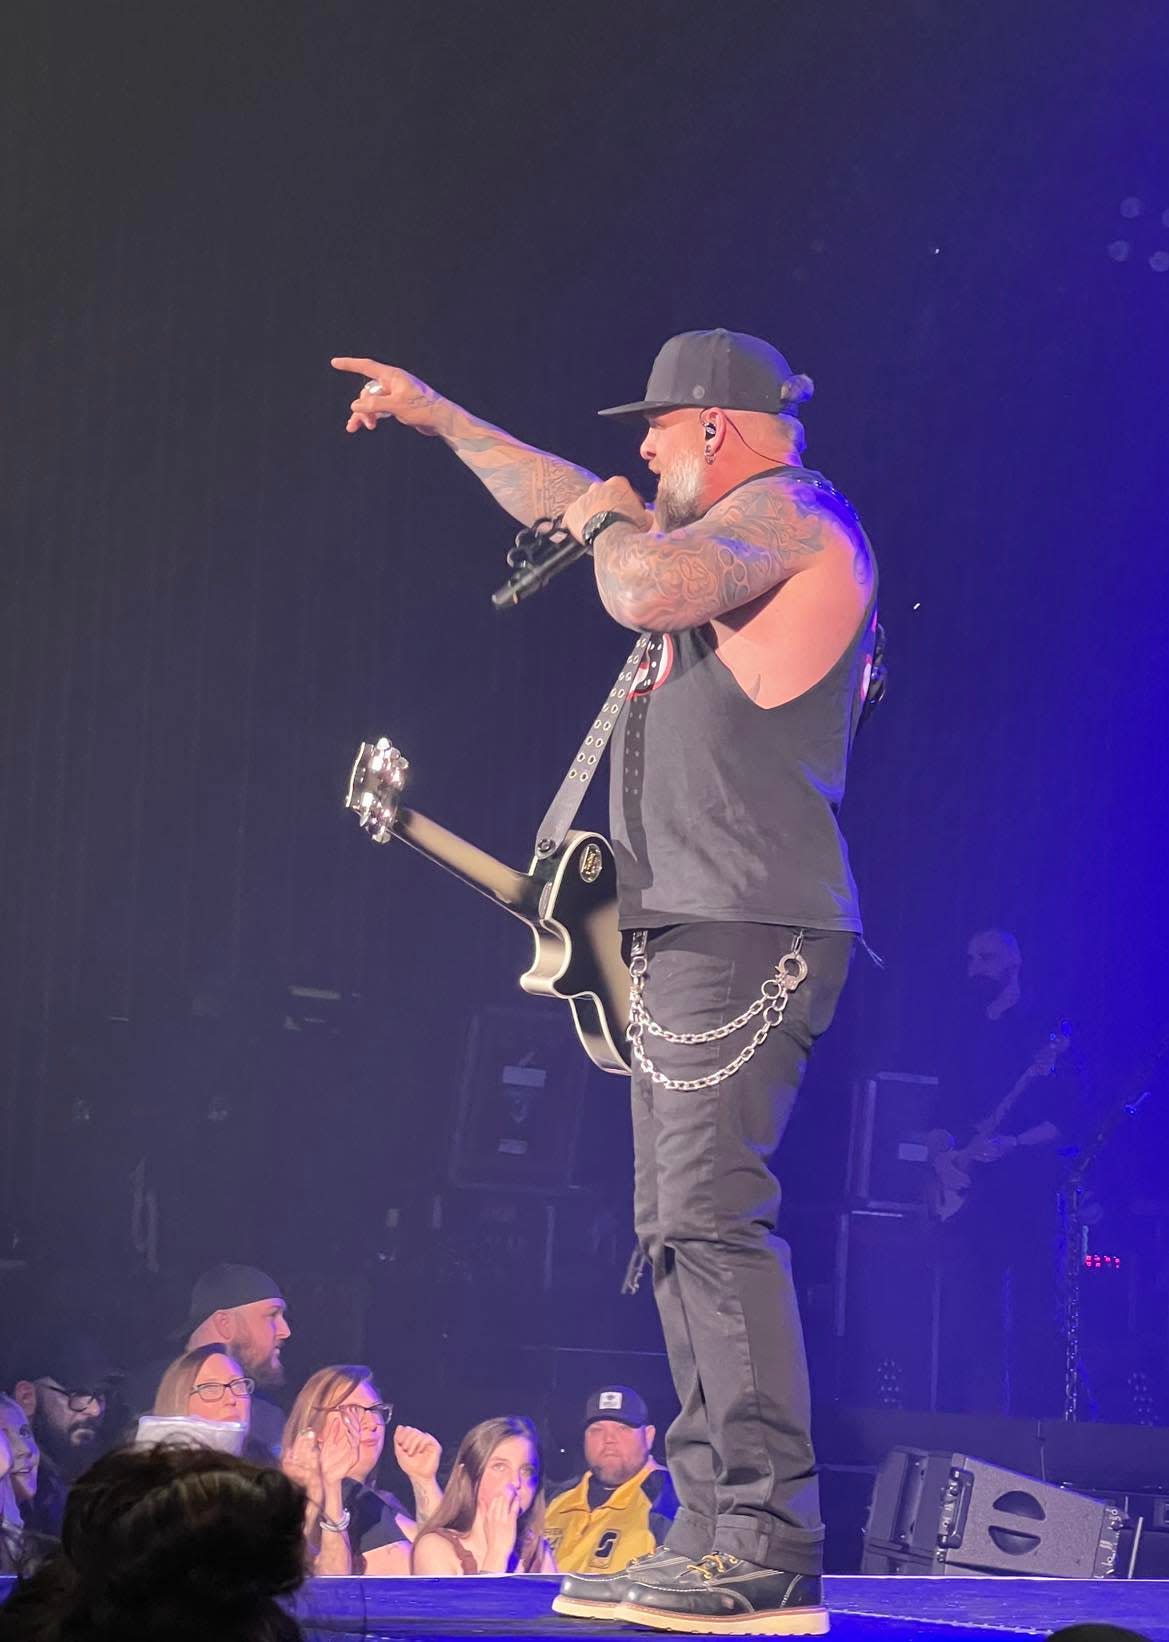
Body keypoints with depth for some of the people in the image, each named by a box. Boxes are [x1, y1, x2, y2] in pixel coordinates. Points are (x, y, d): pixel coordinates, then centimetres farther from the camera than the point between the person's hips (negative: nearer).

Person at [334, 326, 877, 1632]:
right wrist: (438, 417, 41)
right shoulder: (737, 531, 23)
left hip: (746, 932, -11)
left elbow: (645, 589, -27)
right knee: (677, 1227, 9)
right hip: (690, 934, 11)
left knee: (713, 1215, -17)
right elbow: (582, 514, 37)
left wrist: (607, 521, -5)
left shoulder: (784, 512, -8)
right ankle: (712, 1536, 10)